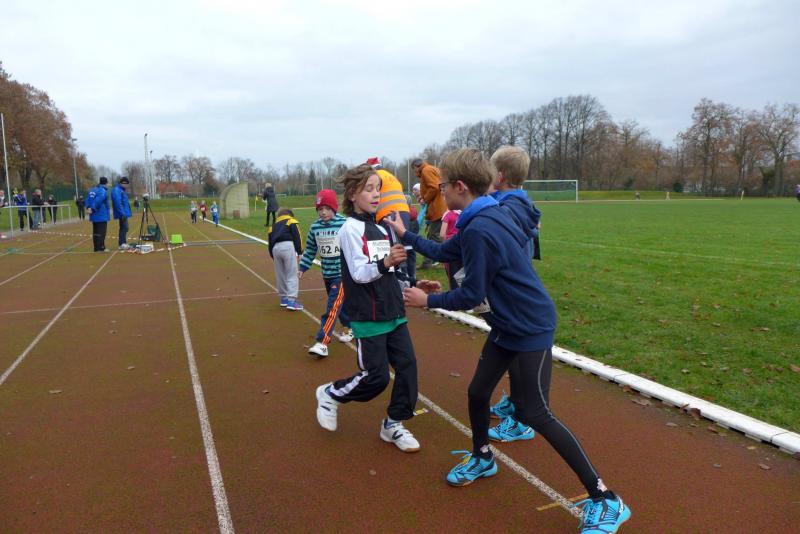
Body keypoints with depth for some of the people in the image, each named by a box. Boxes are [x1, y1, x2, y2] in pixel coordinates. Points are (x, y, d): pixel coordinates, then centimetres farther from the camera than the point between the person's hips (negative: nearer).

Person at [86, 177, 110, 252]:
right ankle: (100, 248, -4)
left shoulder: (92, 190, 13)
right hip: (102, 216, -8)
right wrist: (93, 209, -18)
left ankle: (96, 248, 18)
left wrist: (88, 207, 0)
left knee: (95, 232, 13)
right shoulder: (103, 191, -13)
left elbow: (88, 199, 8)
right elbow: (98, 200, -24)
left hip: (94, 215, 8)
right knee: (101, 232, -3)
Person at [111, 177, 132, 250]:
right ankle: (122, 244, -9)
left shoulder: (122, 190, 18)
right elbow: (118, 203, -21)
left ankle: (123, 243, 19)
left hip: (124, 213, 10)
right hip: (122, 214, -10)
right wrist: (122, 213, -24)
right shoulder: (117, 190, -13)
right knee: (124, 228, -10)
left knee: (124, 228, 13)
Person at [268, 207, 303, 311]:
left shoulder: (273, 226, 30)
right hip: (288, 246, -5)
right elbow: (297, 237, 0)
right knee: (292, 275, -2)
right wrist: (299, 251, -1)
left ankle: (284, 298, 29)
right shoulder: (292, 222, 16)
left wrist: (273, 256, 30)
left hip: (275, 248, 5)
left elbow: (270, 243, 25)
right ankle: (291, 300, -10)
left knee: (280, 275, 18)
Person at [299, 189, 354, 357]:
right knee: (339, 303, 20)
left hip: (343, 273, -6)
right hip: (327, 273, 6)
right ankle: (349, 328, 42)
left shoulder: (344, 224, -14)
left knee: (332, 307, -10)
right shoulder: (314, 227, 2)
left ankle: (322, 343, -12)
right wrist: (303, 267, 10)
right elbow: (310, 250, 12)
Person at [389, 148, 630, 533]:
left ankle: (605, 500, 6)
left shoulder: (478, 230, -25)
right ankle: (482, 458, 41)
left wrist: (427, 301, -7)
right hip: (507, 324, 9)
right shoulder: (483, 218, 4)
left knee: (536, 415, -6)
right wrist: (405, 235, 20)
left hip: (532, 327, -9)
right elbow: (443, 252, 17)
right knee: (478, 392, 15)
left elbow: (471, 296, -21)